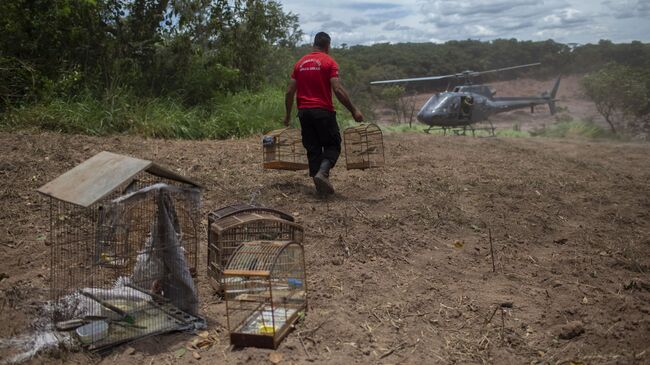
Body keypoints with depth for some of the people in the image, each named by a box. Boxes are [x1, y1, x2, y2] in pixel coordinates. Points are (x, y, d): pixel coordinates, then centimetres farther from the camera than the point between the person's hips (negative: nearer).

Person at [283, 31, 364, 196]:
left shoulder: (300, 63, 11)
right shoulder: (329, 62, -4)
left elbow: (289, 92, 8)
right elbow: (338, 90, -14)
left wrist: (288, 114, 17)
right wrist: (354, 110, -10)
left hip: (304, 112, 5)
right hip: (323, 111, -5)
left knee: (313, 149, 10)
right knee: (333, 145, 6)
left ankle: (321, 185, 9)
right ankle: (322, 173, -19)